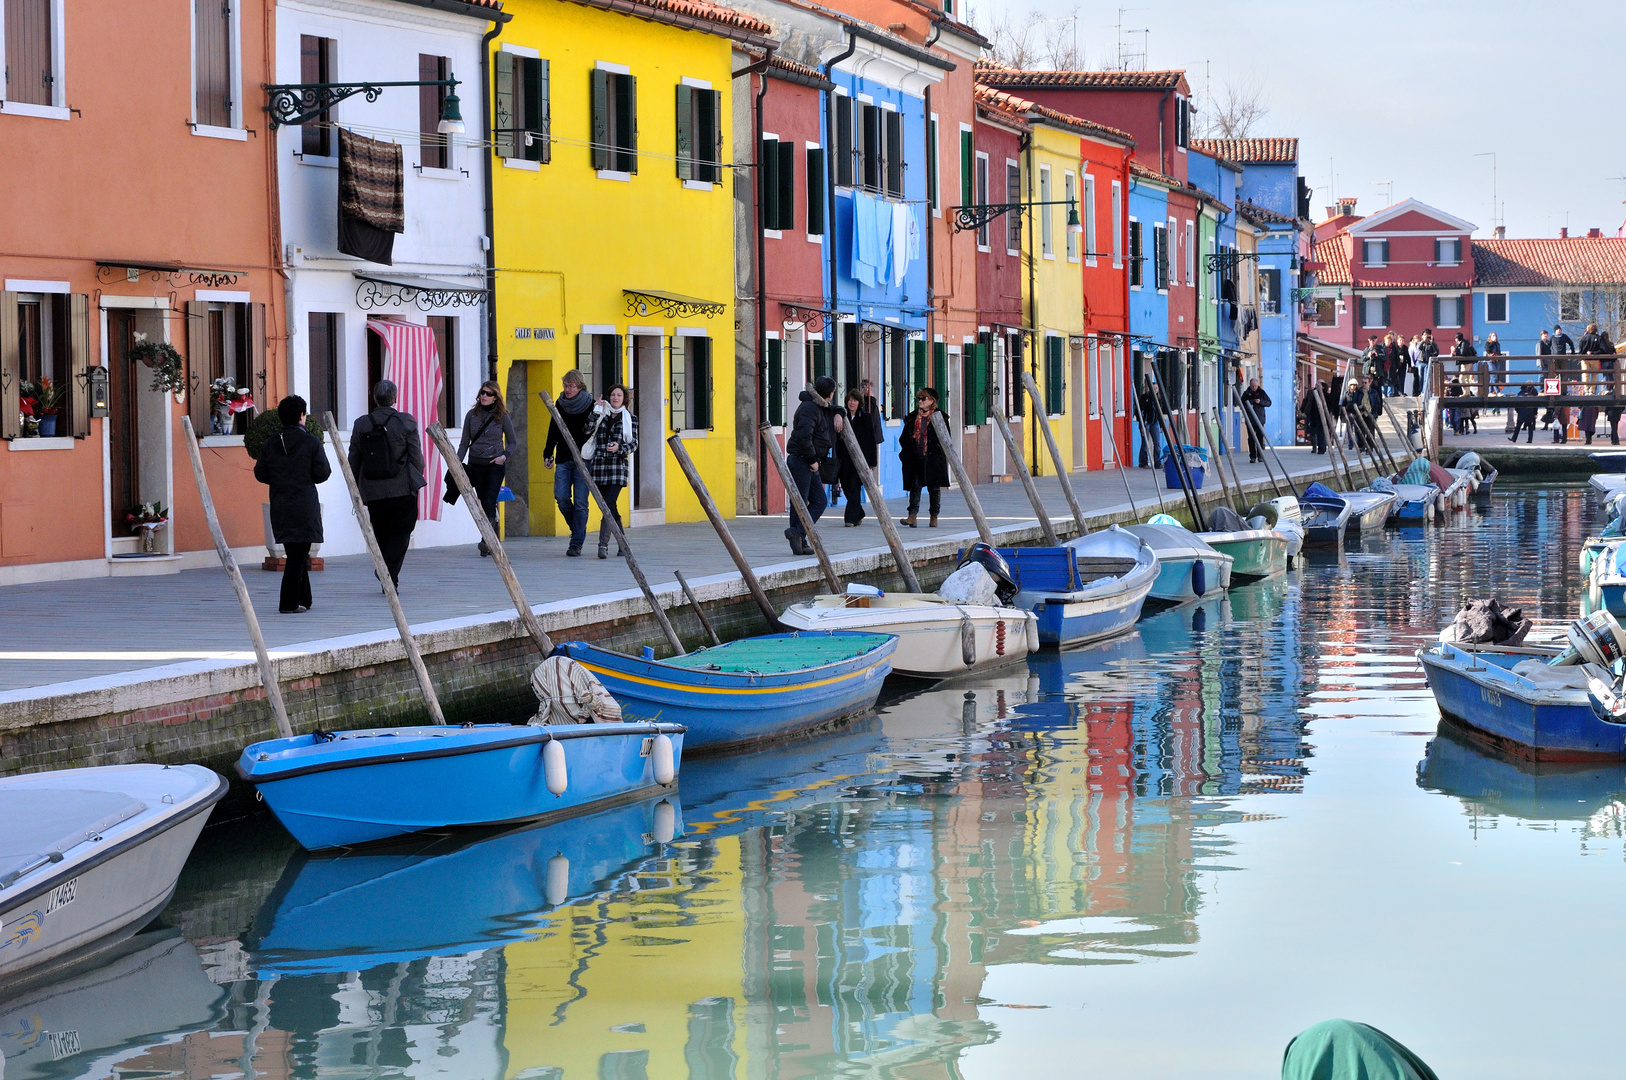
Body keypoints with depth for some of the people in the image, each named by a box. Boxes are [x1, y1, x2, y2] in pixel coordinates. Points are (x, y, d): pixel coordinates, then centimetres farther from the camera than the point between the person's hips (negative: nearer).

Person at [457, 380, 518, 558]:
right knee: (482, 504, 3)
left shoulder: (502, 417, 1)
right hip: (475, 465, 3)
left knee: (489, 503, -14)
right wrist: (458, 461, -2)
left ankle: (487, 541, -22)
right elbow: (465, 442, 10)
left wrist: (504, 456, -10)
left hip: (495, 465, -3)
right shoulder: (472, 415, 8)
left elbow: (513, 442, 7)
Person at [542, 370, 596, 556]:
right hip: (563, 459, 4)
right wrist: (548, 454, 11)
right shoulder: (560, 404, 10)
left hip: (583, 459, -4)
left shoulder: (590, 406, -3)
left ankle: (577, 543, 0)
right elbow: (553, 431, 15)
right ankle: (578, 530, 17)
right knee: (561, 497, -7)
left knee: (580, 502, -5)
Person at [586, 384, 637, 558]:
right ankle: (622, 544, 17)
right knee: (610, 506, 6)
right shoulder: (601, 414, 14)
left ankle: (603, 544, -20)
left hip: (618, 465, -3)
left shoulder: (630, 418, 8)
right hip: (599, 464, 3)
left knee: (609, 504, -16)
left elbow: (634, 443, 3)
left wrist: (620, 448, -15)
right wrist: (596, 412, -5)